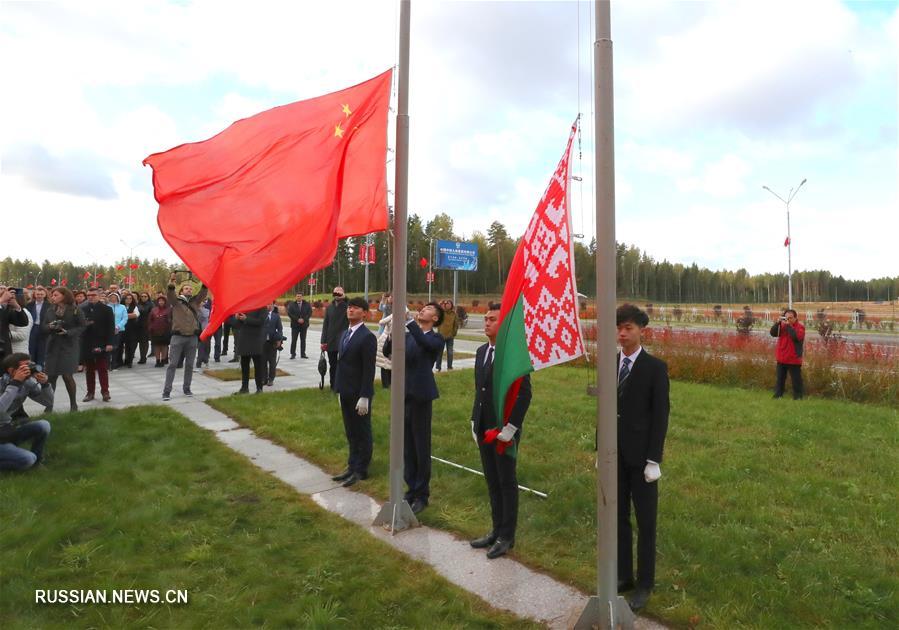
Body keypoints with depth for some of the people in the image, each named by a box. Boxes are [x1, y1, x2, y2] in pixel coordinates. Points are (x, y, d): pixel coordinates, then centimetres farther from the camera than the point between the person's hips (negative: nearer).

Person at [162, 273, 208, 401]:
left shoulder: (195, 301, 12)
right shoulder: (176, 301, 4)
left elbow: (203, 293, -2)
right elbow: (169, 294, -14)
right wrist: (171, 284, -32)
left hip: (192, 337, 3)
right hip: (178, 336, -3)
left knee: (189, 365, 9)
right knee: (173, 364, -2)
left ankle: (186, 388, 20)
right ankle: (166, 391, 0)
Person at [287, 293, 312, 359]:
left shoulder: (307, 304, 4)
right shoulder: (291, 305, 2)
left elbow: (310, 313, 0)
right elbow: (289, 313, -5)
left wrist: (303, 319, -13)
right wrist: (297, 319, -14)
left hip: (304, 325, 1)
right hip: (295, 325, -1)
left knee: (303, 340, 6)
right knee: (293, 340, -2)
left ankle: (303, 354, 11)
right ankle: (293, 354, 5)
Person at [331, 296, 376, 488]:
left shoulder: (367, 337, -15)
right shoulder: (345, 334, 10)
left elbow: (369, 370, -18)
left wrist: (364, 397, -19)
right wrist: (340, 389, 13)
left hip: (359, 394, -8)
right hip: (345, 393, 8)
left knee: (362, 432, 6)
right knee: (351, 432, 17)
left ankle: (361, 470, 18)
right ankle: (352, 466, 29)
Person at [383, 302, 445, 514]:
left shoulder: (436, 339, -5)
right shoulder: (407, 335, 12)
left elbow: (425, 343, -26)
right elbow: (387, 351, 2)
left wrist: (407, 320, -29)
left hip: (420, 397, -5)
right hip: (403, 395, 5)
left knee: (421, 447, 4)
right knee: (407, 446, 13)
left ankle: (422, 495, 17)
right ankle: (411, 489, 27)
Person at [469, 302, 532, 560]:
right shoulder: (481, 351, 9)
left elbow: (524, 394, -16)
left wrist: (510, 428, -17)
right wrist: (475, 420, 12)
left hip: (504, 430, -7)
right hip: (483, 429, 7)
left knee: (507, 483, 6)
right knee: (492, 482, 16)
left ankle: (507, 536, 20)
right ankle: (496, 530, 30)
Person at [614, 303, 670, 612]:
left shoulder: (655, 367, -9)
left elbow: (660, 415, -10)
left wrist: (653, 460, -13)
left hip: (640, 456, -4)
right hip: (614, 456, 5)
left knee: (645, 522, 9)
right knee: (618, 518, 14)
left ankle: (644, 583, 24)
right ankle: (623, 576, 30)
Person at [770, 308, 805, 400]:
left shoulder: (800, 326, -7)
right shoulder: (782, 325, 8)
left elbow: (797, 337, -25)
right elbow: (773, 333, -3)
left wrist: (788, 325, -22)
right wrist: (778, 322, -14)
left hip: (793, 359, -5)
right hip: (781, 358, 5)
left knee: (796, 379, 1)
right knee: (779, 378, 12)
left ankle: (798, 397, 10)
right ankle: (778, 395, 20)